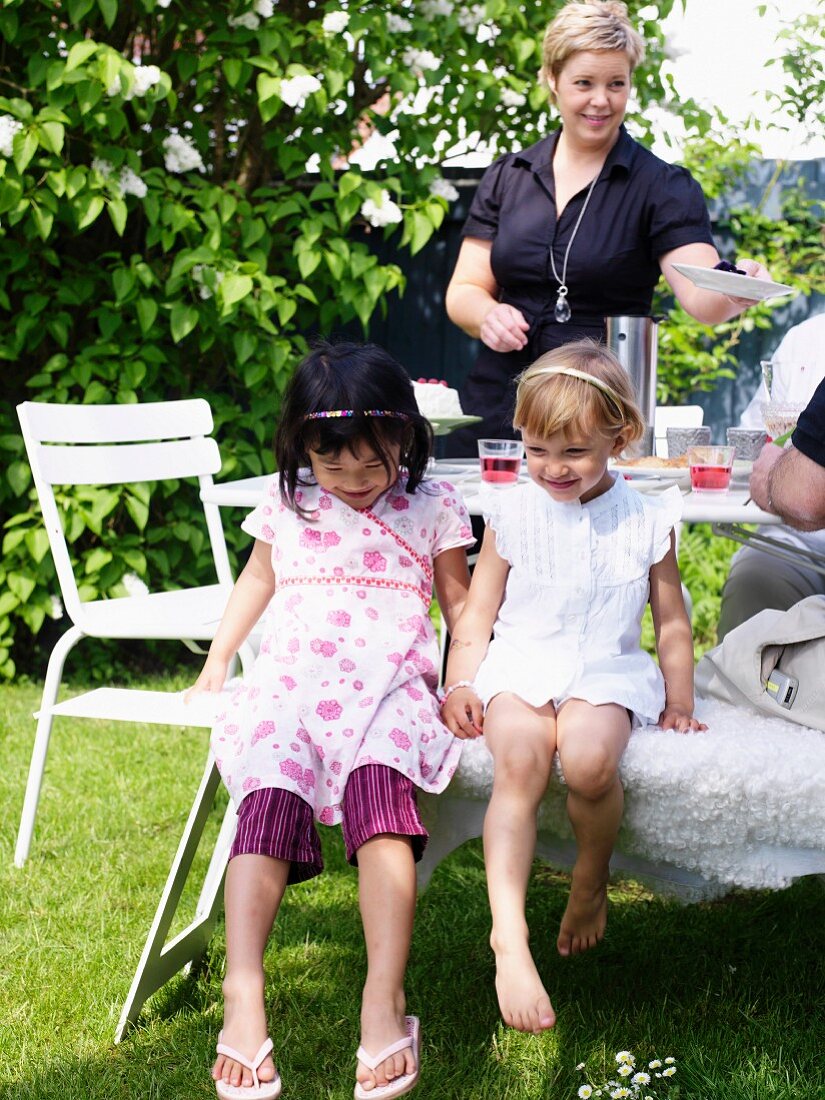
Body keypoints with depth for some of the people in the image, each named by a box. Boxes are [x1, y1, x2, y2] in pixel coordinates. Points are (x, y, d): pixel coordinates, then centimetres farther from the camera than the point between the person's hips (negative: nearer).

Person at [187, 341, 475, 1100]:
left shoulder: (431, 506, 11)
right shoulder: (287, 503, 17)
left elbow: (459, 597, 19)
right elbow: (258, 580, 31)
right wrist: (217, 660, 26)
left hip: (391, 687, -2)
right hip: (291, 681, 2)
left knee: (377, 783, -34)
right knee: (270, 795, -27)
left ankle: (385, 1001, -39)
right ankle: (243, 997, -36)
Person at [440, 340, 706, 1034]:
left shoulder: (645, 521, 5)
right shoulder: (512, 514, 6)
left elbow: (671, 619, 15)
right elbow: (478, 610, 11)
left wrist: (679, 700, 9)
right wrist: (461, 683, -1)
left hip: (606, 671, 0)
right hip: (520, 663, 1)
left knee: (590, 760, -33)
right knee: (518, 761, -31)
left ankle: (592, 884, -1)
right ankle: (509, 937, -31)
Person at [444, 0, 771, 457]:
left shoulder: (662, 187, 1)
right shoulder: (507, 177, 10)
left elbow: (699, 295, -13)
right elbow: (463, 290, 9)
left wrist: (733, 291, -35)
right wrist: (486, 315, -14)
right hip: (497, 410, 3)